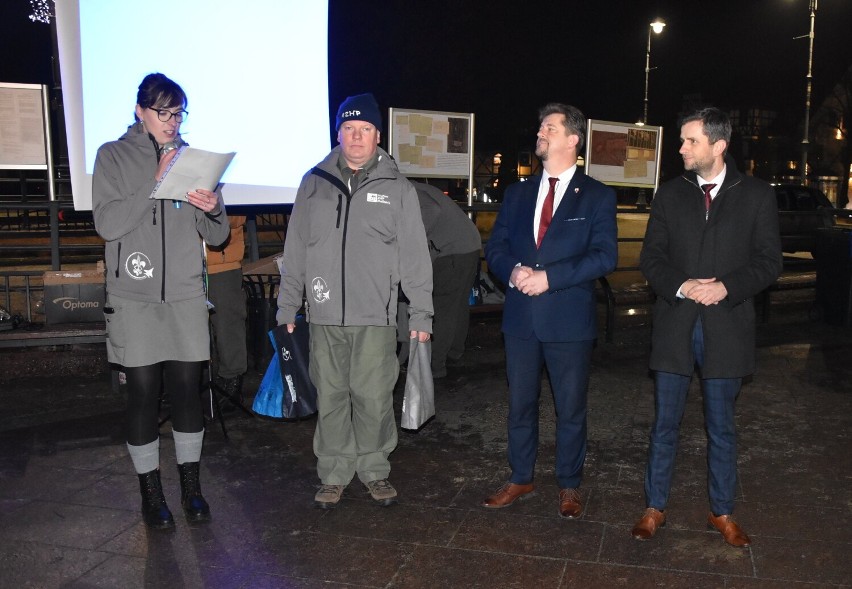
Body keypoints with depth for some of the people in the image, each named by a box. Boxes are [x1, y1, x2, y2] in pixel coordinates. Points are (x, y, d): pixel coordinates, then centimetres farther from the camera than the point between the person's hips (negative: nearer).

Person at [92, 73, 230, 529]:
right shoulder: (113, 156, 3)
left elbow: (217, 236, 10)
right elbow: (106, 223, -9)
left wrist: (212, 209, -12)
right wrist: (154, 184, -17)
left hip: (185, 295, 3)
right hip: (134, 298, -2)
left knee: (187, 391, 5)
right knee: (143, 394, 2)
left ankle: (191, 486, 20)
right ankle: (151, 492, 18)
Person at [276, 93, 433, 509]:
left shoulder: (397, 187, 5)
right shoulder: (314, 183, 9)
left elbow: (414, 255, 3)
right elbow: (296, 251, 11)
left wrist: (421, 312, -1)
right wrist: (287, 307, 9)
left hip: (376, 317, -1)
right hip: (324, 316, 2)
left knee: (374, 398, 2)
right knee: (330, 398, 8)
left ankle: (374, 470, 22)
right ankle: (334, 474, 23)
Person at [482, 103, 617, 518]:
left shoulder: (597, 196, -1)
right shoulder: (517, 193, 12)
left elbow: (605, 256, -11)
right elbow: (495, 247, 9)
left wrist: (549, 276, -19)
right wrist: (513, 271, -13)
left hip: (569, 320, -4)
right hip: (521, 317, 4)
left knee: (571, 408, 8)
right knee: (520, 403, 13)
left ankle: (569, 486, 25)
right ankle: (520, 479, 29)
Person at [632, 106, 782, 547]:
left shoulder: (756, 195, 1)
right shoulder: (670, 194, 6)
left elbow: (768, 261, -1)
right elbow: (651, 257, 4)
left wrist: (726, 287, -17)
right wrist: (681, 286, -15)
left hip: (726, 328, -1)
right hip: (674, 325, 1)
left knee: (721, 427, 11)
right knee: (665, 424, 9)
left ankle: (722, 513, 27)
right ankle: (655, 507, 22)